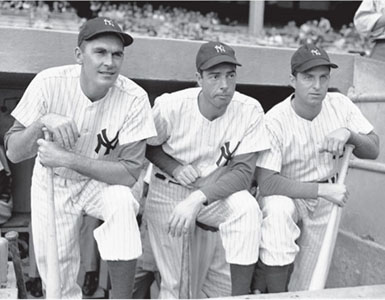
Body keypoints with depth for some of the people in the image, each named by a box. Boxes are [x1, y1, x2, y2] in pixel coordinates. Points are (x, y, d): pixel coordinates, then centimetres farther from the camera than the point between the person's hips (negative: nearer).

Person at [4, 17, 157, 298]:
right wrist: (42, 122, -36)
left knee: (122, 202, -34)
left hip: (102, 181, -1)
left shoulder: (134, 99, -24)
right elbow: (13, 153, -17)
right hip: (53, 185, 1)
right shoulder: (49, 83, -21)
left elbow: (129, 173, -25)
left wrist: (67, 159, -35)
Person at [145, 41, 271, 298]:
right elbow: (148, 146, 1)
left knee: (247, 208, -31)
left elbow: (243, 172, -19)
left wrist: (197, 199, -32)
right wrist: (174, 168, -19)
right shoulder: (171, 106, -17)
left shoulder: (250, 110, -16)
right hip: (168, 191, 0)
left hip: (216, 191, 1)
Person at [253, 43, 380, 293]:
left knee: (305, 288, 4)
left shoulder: (340, 105, -8)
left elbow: (374, 150, -6)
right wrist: (323, 189, -32)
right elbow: (266, 182, -29)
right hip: (287, 195, -4)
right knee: (277, 208, -41)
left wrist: (349, 134, -27)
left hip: (324, 203, 4)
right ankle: (274, 290, -22)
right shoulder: (275, 121, -23)